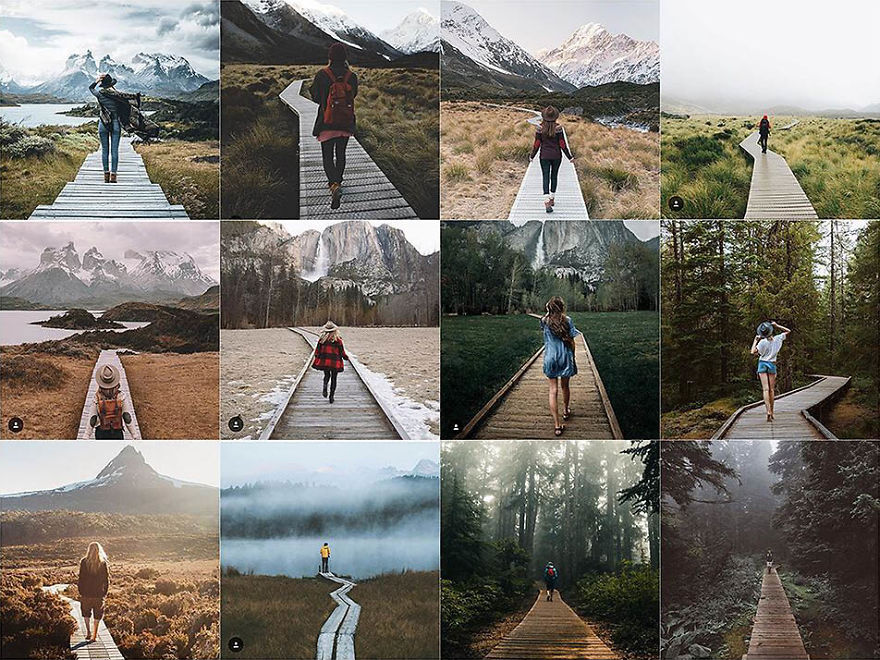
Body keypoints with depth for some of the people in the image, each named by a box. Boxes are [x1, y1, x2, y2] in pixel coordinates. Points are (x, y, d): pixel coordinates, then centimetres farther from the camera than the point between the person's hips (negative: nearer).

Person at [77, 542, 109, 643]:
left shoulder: (84, 562, -9)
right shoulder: (103, 563, -7)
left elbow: (80, 578, -5)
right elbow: (106, 578, -3)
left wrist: (80, 591, 6)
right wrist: (105, 592, 8)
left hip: (86, 593, 0)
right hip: (99, 593, 0)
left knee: (86, 612, 19)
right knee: (98, 613, 11)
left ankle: (88, 632, 13)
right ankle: (94, 634, 10)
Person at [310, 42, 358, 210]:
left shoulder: (322, 75, -12)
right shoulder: (352, 76, -6)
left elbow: (315, 97, -3)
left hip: (327, 123, -3)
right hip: (346, 123, 3)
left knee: (327, 156, 1)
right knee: (341, 154, 20)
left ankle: (335, 185, -22)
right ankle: (337, 182, 34)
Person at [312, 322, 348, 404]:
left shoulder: (322, 339, -1)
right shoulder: (338, 340, -6)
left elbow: (317, 350, 4)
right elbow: (342, 351, -1)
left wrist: (317, 357, 19)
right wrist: (346, 357, 16)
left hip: (324, 361, 2)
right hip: (335, 362, -2)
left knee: (326, 375, 18)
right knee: (333, 378, 8)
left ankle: (325, 386, -12)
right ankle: (331, 395, 5)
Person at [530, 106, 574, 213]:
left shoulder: (540, 128, -9)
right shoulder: (558, 128, -10)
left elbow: (537, 144, -4)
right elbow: (562, 144, -8)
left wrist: (532, 156, 10)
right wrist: (570, 157, 1)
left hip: (544, 156, -1)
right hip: (556, 156, 1)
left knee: (545, 177, -2)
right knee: (554, 176, 18)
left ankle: (547, 202, -19)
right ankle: (552, 198, 27)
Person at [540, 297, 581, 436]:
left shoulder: (545, 321, -5)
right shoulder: (567, 320, -8)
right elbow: (571, 340, -6)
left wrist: (548, 312, 14)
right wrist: (572, 355, 6)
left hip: (550, 358, 0)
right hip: (565, 357, 0)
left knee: (553, 390, 1)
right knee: (565, 387, 22)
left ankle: (557, 425, -6)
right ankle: (566, 411, 47)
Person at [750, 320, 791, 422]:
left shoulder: (763, 342, -14)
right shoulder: (778, 339, -2)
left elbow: (753, 352, -16)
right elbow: (788, 331, 14)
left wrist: (755, 340, -7)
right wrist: (776, 325, 7)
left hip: (762, 364, -3)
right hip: (772, 365, 3)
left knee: (766, 389, -8)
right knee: (771, 389, 11)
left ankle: (768, 411, -23)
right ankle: (771, 412, 16)